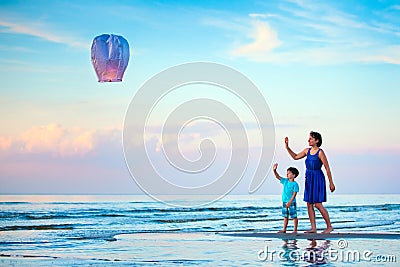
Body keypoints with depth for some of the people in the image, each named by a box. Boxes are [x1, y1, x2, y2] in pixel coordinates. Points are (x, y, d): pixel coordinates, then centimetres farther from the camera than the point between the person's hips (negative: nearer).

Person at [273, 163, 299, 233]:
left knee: (294, 216, 0)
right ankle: (284, 229, 18)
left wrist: (290, 202, -20)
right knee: (285, 216, 13)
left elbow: (294, 194, -15)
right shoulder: (285, 181, 8)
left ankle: (295, 230, 5)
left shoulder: (295, 184, -11)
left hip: (291, 202, -6)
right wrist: (274, 170, -11)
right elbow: (278, 177, 6)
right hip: (284, 202, 7)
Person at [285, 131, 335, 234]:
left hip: (318, 179, -7)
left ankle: (329, 226, 3)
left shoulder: (320, 153, -13)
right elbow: (296, 157, 23)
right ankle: (313, 228, 9)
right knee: (309, 204, 5)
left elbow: (327, 168, -11)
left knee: (318, 204, -8)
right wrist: (287, 147, 13)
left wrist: (331, 183, -11)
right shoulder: (307, 151, 8)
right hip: (309, 179, 7)